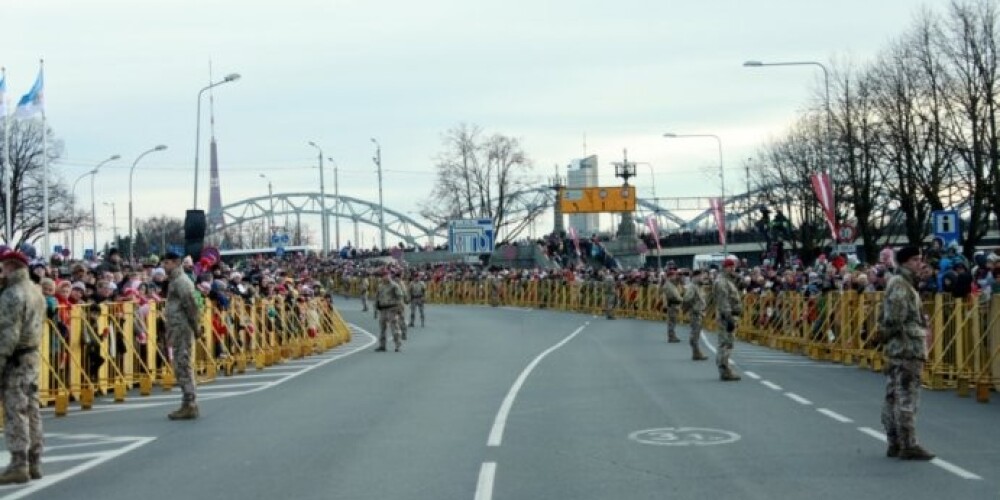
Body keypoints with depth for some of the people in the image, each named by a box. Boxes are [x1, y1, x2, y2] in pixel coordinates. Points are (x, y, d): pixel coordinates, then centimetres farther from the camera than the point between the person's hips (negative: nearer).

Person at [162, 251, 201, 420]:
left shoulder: (180, 281, -13)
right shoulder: (177, 280, 18)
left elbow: (190, 305, -20)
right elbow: (189, 305, 20)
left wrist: (194, 325, -16)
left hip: (182, 329, -11)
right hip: (179, 329, 11)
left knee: (183, 366, -9)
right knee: (182, 366, 13)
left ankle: (189, 405, -7)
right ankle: (189, 404, 19)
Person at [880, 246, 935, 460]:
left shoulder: (900, 284, 19)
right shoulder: (901, 286, -13)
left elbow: (888, 319, 23)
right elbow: (895, 320, -21)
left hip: (896, 350, 11)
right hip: (908, 349, -11)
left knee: (893, 398, 11)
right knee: (906, 399, -8)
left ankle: (894, 444, 17)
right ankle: (908, 446, -6)